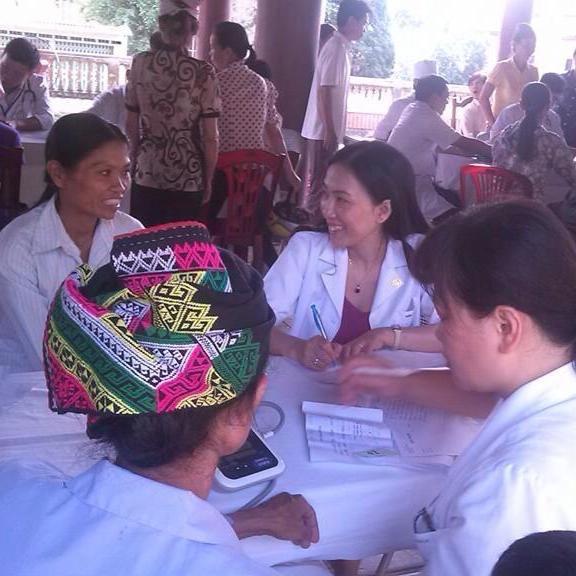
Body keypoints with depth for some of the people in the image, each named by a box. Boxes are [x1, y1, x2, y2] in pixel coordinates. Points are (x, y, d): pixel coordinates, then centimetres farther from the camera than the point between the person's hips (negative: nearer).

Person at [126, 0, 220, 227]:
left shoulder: (140, 63, -2)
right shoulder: (204, 73, -9)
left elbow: (131, 125, 5)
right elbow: (210, 137, -9)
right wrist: (208, 180, 4)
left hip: (147, 174, 2)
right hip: (188, 178, -2)